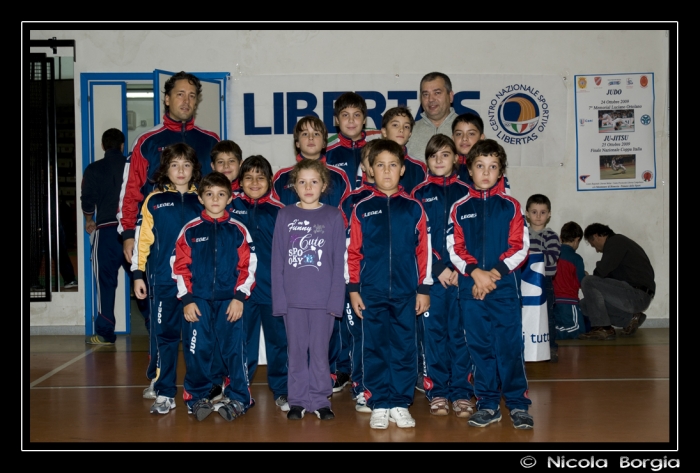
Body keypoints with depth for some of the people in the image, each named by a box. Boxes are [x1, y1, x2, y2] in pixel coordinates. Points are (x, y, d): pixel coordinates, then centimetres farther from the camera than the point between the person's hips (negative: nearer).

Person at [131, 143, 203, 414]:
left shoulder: (203, 200, 7)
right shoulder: (154, 201, 5)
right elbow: (143, 238, 5)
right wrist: (138, 273, 1)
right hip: (164, 280, 0)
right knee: (166, 335, 3)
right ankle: (165, 394, 9)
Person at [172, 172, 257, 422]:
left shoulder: (238, 230, 4)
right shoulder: (190, 230, 4)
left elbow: (248, 267, 1)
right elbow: (181, 267, 2)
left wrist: (239, 297, -7)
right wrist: (187, 300, -4)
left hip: (229, 301, 0)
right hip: (198, 300, 0)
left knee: (234, 349, -2)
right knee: (197, 350, 1)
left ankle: (238, 399, 11)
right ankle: (197, 397, 17)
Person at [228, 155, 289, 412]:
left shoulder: (278, 211, 1)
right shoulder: (231, 207, 2)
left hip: (273, 287, 0)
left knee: (278, 340, 9)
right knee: (242, 342, 11)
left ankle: (282, 391, 22)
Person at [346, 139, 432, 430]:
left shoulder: (413, 208, 4)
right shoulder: (362, 209, 3)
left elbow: (423, 251, 5)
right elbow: (352, 251, 3)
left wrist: (424, 289, 2)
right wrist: (353, 289, -1)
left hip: (406, 292, 0)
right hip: (372, 293, 0)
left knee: (404, 348, 5)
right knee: (375, 349, 5)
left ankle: (400, 405, 16)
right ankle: (379, 405, 15)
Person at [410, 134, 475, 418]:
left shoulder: (465, 192, 10)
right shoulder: (419, 194, 7)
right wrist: (439, 268, -10)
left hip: (462, 274, 1)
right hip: (430, 274, 0)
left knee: (461, 331, 3)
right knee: (434, 332, 3)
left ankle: (462, 392, 11)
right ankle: (437, 392, 12)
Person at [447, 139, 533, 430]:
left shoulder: (510, 206, 4)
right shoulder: (460, 208, 6)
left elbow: (520, 247, -1)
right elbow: (455, 249, 1)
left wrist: (495, 273, -12)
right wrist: (476, 273, -13)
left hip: (505, 287, -1)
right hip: (470, 288, 1)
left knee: (510, 345, -1)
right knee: (480, 346, 7)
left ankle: (518, 405, 9)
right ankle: (488, 405, 17)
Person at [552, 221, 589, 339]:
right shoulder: (576, 258, -10)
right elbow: (581, 283, -4)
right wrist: (585, 276, 19)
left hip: (554, 301, 7)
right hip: (568, 301, -7)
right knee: (577, 330, -2)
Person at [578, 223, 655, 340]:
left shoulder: (616, 241, -7)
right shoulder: (619, 242, 22)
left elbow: (601, 271, -16)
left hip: (638, 295, -10)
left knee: (588, 282, -17)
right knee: (585, 304, 8)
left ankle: (603, 329, -15)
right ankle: (630, 318, 7)